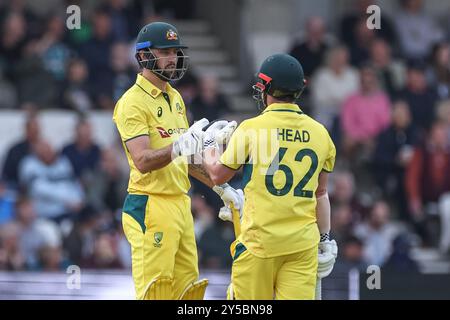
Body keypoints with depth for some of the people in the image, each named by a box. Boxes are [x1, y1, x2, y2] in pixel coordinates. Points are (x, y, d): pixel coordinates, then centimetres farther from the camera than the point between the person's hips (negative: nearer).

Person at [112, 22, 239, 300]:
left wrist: (220, 186, 22)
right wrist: (179, 146, -37)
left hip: (180, 204, 9)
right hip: (151, 207, -9)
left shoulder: (175, 98, 17)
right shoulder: (133, 103, -11)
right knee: (154, 291, -10)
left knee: (187, 290, 8)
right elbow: (143, 161, -23)